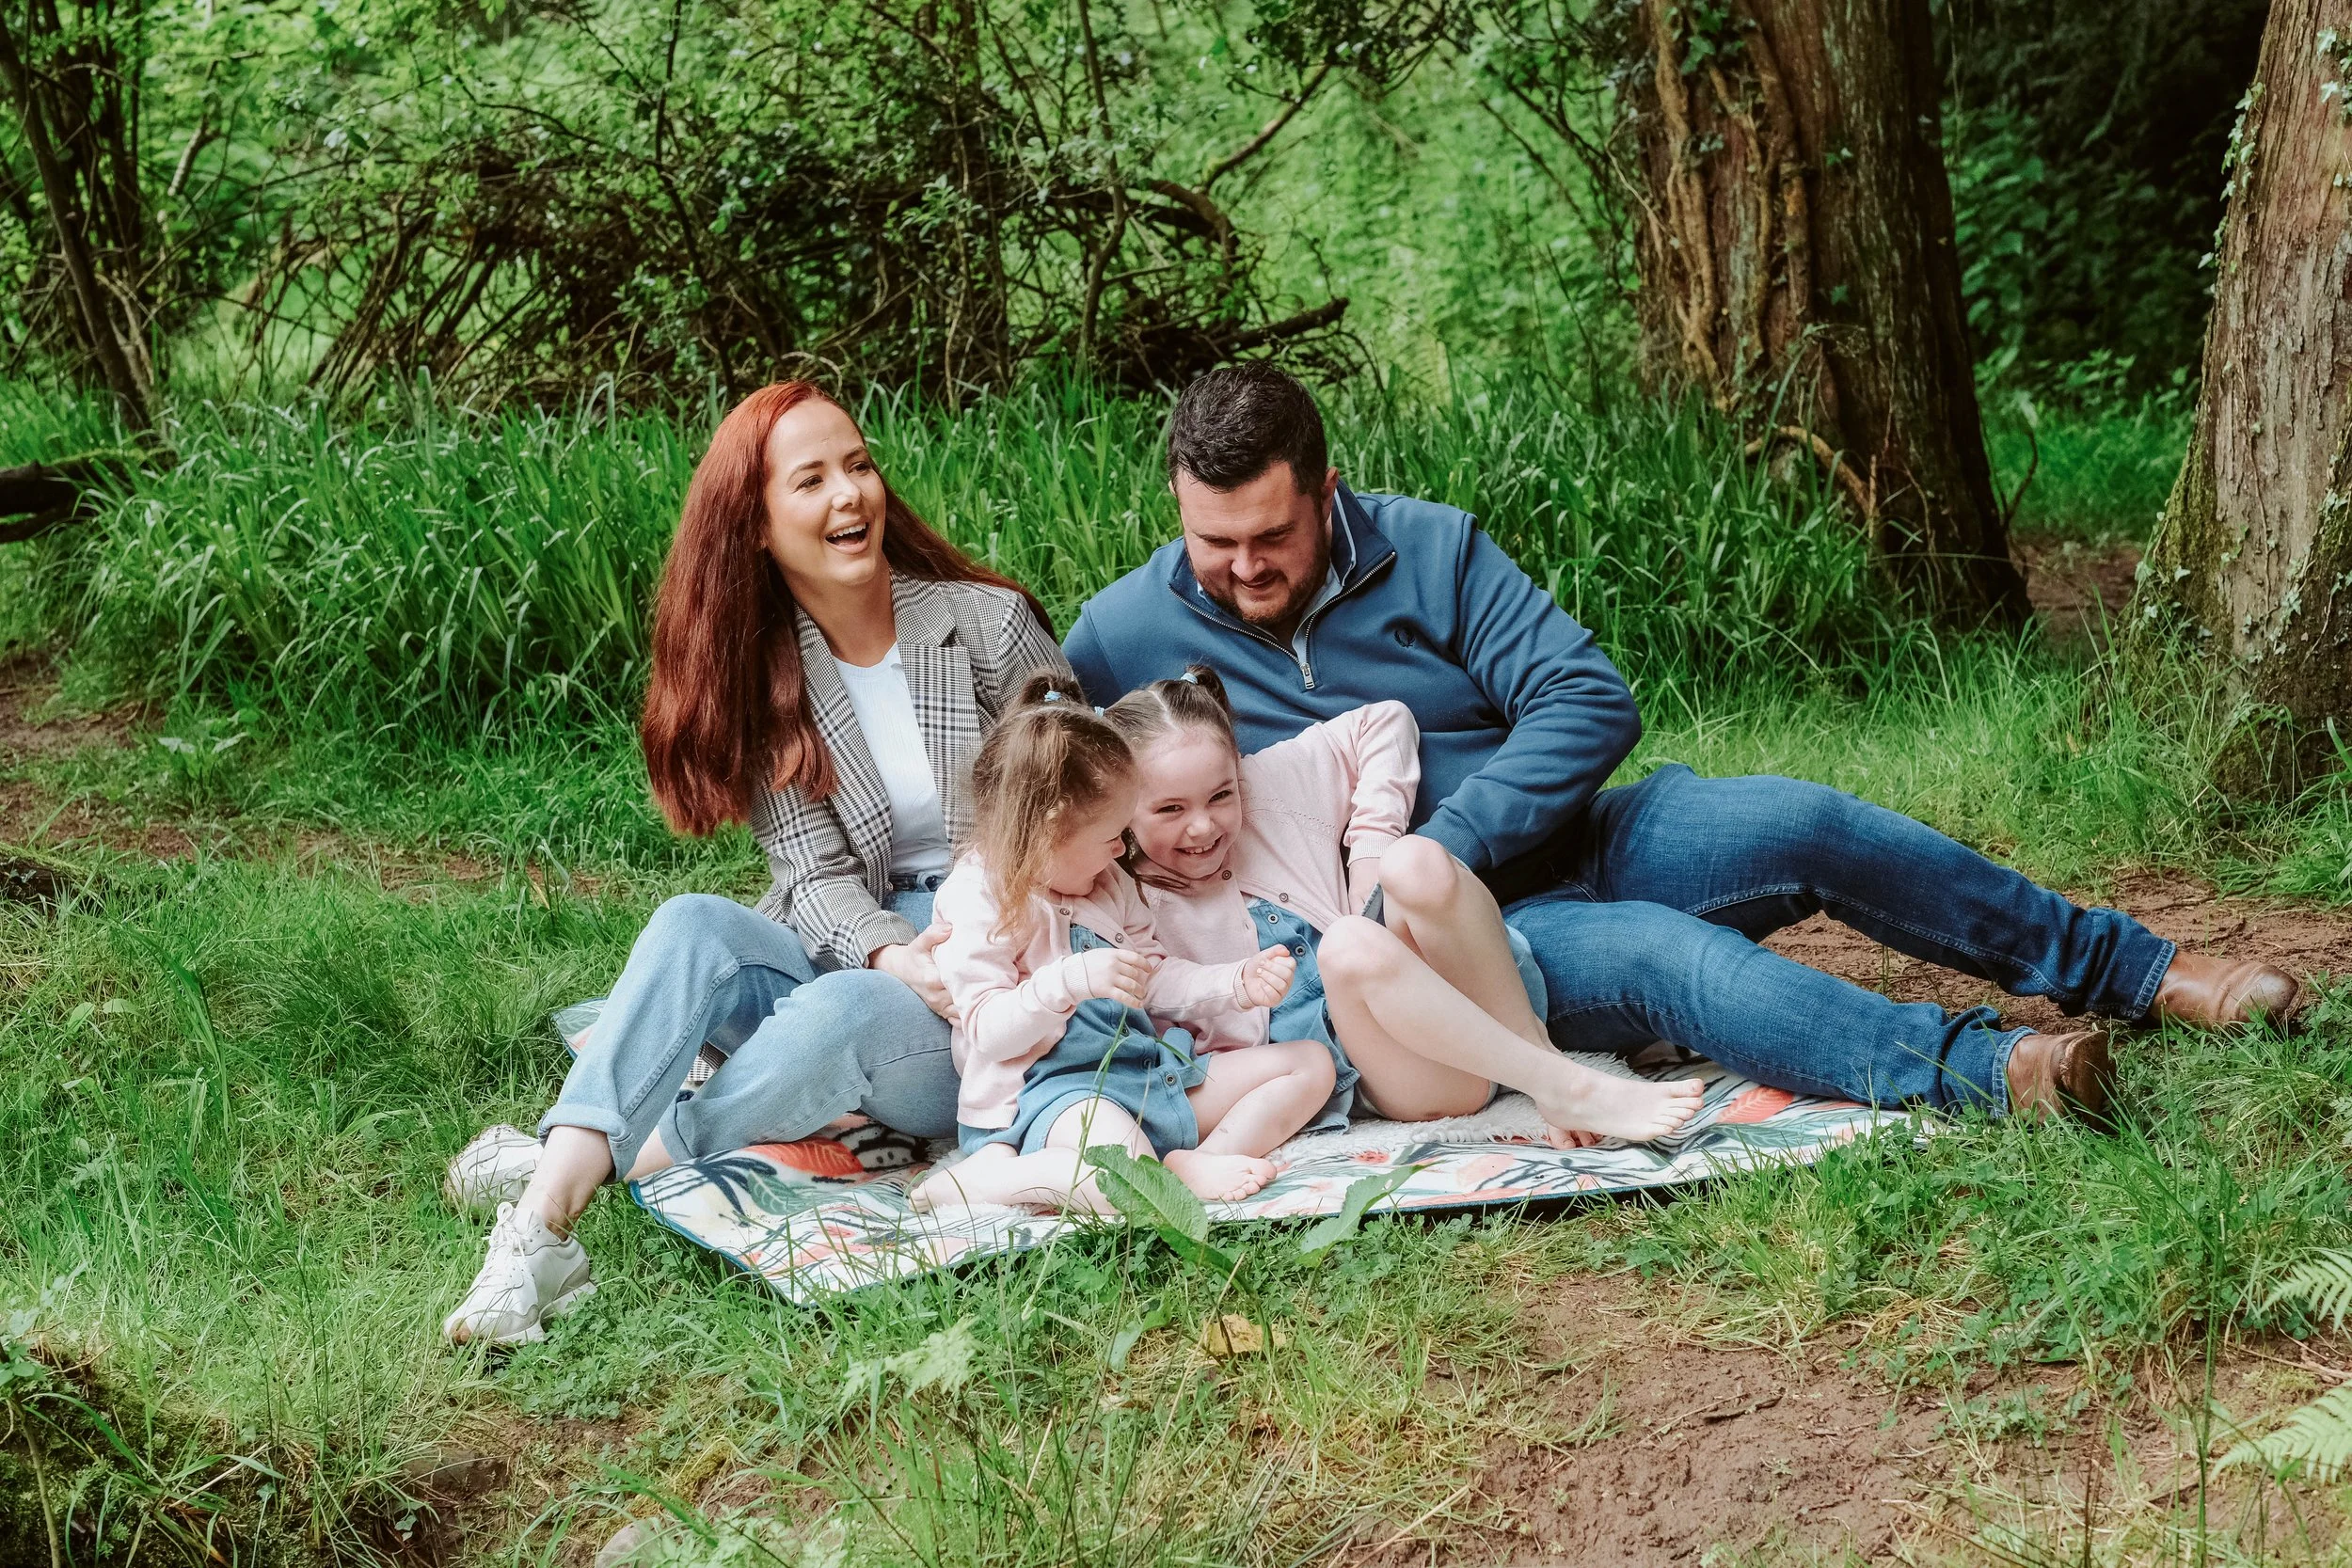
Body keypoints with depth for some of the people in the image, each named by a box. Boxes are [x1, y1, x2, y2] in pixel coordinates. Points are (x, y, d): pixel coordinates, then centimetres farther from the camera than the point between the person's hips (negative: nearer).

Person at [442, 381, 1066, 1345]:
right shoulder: (762, 678, 6)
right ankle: (544, 1223, -41)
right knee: (691, 928, -27)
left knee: (842, 1012, -36)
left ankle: (617, 1161, -26)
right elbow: (815, 875, -3)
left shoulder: (988, 625, -2)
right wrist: (893, 956, -24)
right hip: (852, 958, 3)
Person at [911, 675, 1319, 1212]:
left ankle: (1203, 1160, -15)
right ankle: (972, 1180, -19)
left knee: (1310, 1062, 8)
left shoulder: (1108, 884, 18)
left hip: (1147, 1070, 10)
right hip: (1048, 1088, -10)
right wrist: (1071, 981, -30)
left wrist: (1237, 983, 8)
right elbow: (989, 1031, -16)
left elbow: (1154, 979, 23)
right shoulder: (975, 899, -9)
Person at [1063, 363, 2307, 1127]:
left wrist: (1444, 844, -21)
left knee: (1808, 826, -18)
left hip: (1567, 840, 3)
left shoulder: (1429, 549, -3)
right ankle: (1974, 1070, -48)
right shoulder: (1122, 635, -5)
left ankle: (2135, 971, -5)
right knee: (1667, 957, -32)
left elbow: (1590, 702, -8)